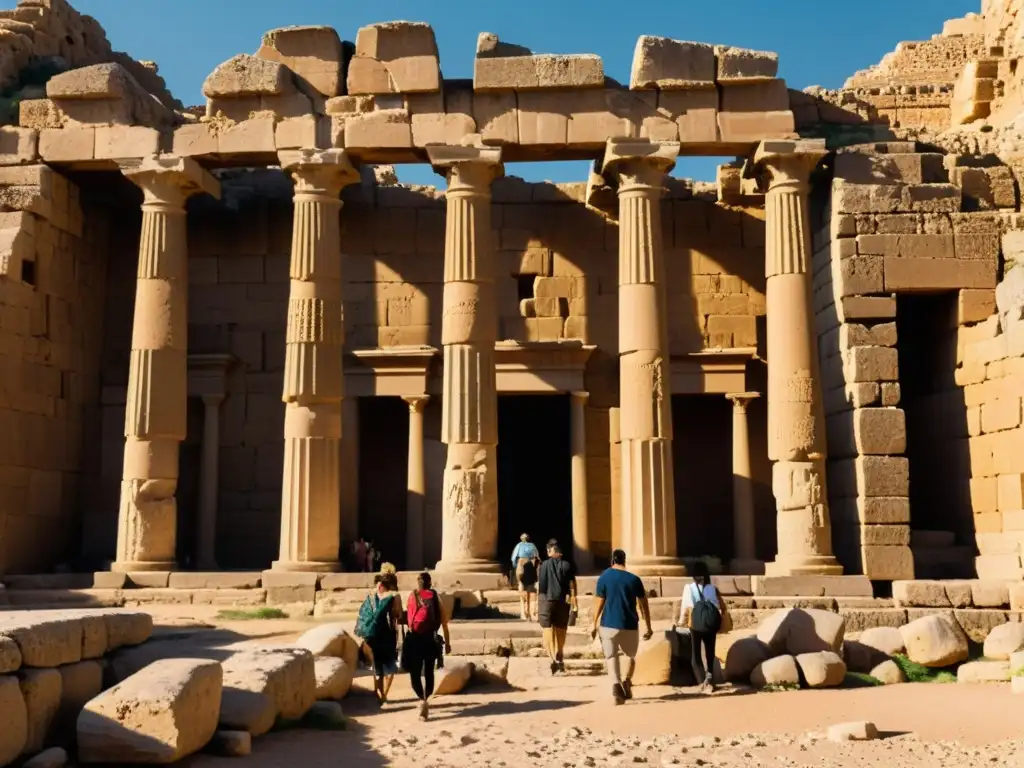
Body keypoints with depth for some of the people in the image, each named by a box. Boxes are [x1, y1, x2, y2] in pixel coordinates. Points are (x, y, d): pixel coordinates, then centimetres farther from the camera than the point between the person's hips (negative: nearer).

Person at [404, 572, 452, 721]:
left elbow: (409, 618, -5)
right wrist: (447, 642, 9)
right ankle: (425, 700, 25)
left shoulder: (412, 596, 1)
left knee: (415, 673, 2)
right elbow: (444, 621, 3)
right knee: (428, 671, 16)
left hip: (415, 638, -2)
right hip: (431, 638, 2)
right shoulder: (436, 596, 4)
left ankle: (422, 699, -18)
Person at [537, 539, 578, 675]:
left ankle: (553, 658, -19)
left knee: (548, 632, -1)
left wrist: (537, 605, 8)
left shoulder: (543, 565, -2)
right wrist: (574, 604, 1)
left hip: (546, 601, -2)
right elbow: (572, 586, -2)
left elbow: (539, 587, 0)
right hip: (563, 602, 2)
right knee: (561, 632, 15)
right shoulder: (567, 565, 0)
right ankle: (560, 660, 24)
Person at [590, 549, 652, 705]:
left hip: (609, 624, -1)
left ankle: (616, 684, -19)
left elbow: (599, 604, -3)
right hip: (630, 625, 1)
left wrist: (594, 625, 6)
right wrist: (648, 627, 12)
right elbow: (644, 605, 4)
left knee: (611, 657, 5)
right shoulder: (634, 579, 1)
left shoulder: (604, 578, -2)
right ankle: (626, 681, -1)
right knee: (631, 655, 21)